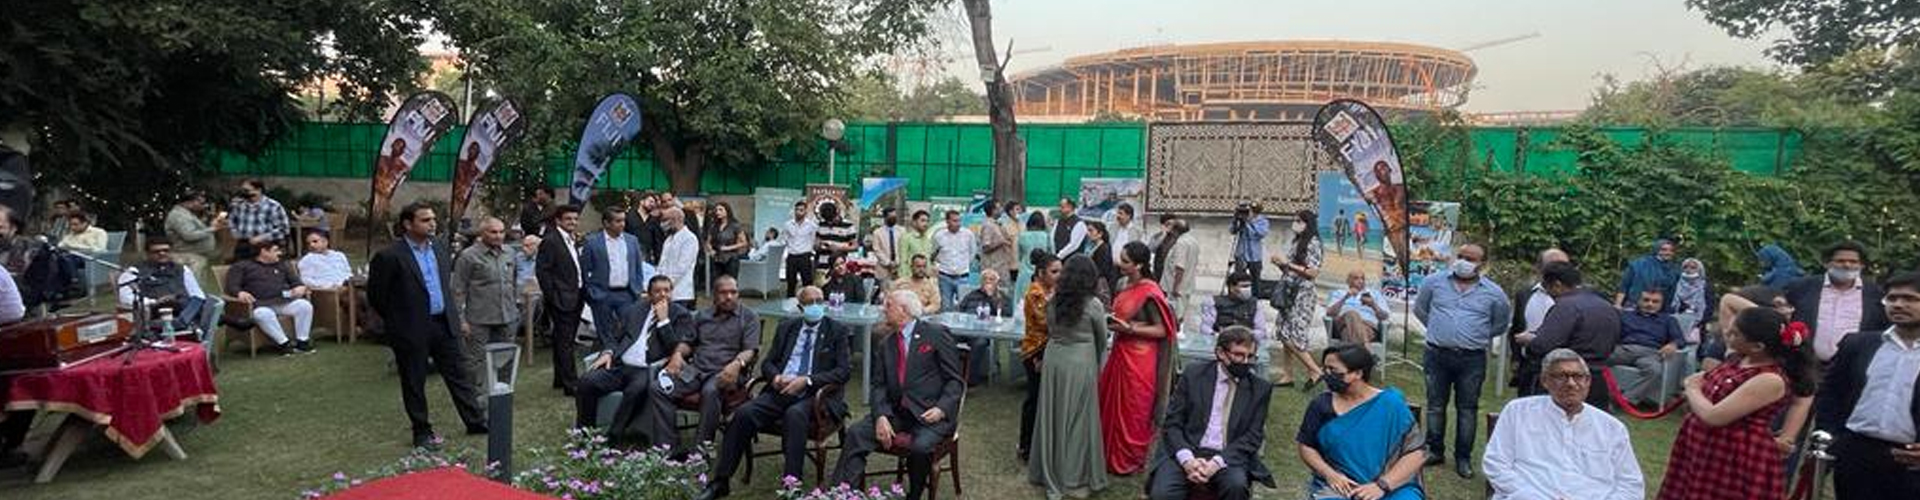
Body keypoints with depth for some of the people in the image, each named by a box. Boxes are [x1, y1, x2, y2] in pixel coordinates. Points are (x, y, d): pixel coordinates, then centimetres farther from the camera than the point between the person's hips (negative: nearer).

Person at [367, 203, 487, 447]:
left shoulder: (440, 250, 6)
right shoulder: (390, 257, -13)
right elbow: (376, 295, -6)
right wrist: (398, 321, 2)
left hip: (444, 324, 5)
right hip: (412, 330, -5)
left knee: (459, 375, 10)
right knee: (414, 383, 8)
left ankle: (475, 421, 18)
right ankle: (422, 431, 20)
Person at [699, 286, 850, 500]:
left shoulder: (837, 331, 5)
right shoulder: (786, 327, 17)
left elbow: (844, 370, -4)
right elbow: (767, 362, 17)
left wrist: (806, 380, -16)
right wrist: (775, 377, -8)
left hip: (813, 394, -4)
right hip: (780, 390, 4)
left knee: (794, 414, -37)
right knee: (743, 413, -21)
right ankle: (720, 482, -13)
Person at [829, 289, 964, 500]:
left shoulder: (936, 334, 1)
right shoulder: (885, 344, 17)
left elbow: (955, 380, -1)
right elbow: (879, 386, 7)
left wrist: (941, 409, -18)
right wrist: (880, 416, -12)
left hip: (930, 413, -4)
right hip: (896, 412, 5)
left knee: (920, 447, -32)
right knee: (854, 433, -19)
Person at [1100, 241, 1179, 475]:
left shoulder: (1149, 293, -18)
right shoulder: (1125, 287, 5)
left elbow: (1162, 330, -16)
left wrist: (1129, 328, -22)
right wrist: (1113, 322, 3)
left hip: (1139, 359, -8)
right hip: (1120, 352, 8)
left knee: (1132, 410, 5)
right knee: (1111, 404, 14)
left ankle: (1131, 461, 22)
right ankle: (1112, 455, 30)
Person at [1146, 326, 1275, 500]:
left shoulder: (1260, 388, 7)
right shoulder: (1193, 374, 4)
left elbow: (1253, 437, 0)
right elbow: (1172, 423, 1)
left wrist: (1217, 462, -16)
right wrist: (1187, 459, -17)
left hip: (1228, 456, 1)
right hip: (1186, 451, -1)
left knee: (1237, 485, -32)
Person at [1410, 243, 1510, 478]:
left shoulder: (1493, 293, 0)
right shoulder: (1435, 282, 1)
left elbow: (1500, 324, 15)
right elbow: (1420, 309, 16)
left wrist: (1477, 337, 10)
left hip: (1472, 359, -1)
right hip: (1437, 355, 1)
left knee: (1467, 409, 5)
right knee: (1435, 405, 8)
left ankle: (1463, 458, 15)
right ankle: (1435, 451, 21)